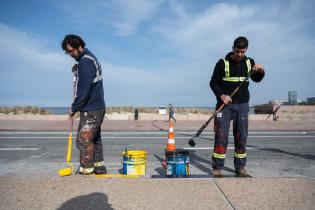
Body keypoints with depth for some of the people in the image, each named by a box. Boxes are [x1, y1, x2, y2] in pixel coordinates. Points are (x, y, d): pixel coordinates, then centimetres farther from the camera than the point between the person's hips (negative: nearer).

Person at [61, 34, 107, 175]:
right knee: (95, 139, 15)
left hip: (90, 110, -10)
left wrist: (74, 108, -10)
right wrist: (77, 71, 5)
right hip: (97, 107, 10)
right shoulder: (90, 58, 16)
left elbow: (83, 91, -21)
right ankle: (99, 168, 24)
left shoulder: (85, 62, -16)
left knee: (84, 141, -3)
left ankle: (86, 171, 5)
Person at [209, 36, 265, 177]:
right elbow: (213, 82, -3)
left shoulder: (249, 62, 9)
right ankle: (217, 167, 2)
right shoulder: (222, 63, -3)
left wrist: (260, 71, -7)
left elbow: (256, 79, 15)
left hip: (242, 105, 4)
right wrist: (221, 95, -19)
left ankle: (240, 168, 16)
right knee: (221, 135, -6)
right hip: (225, 104, -3)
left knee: (241, 136, 6)